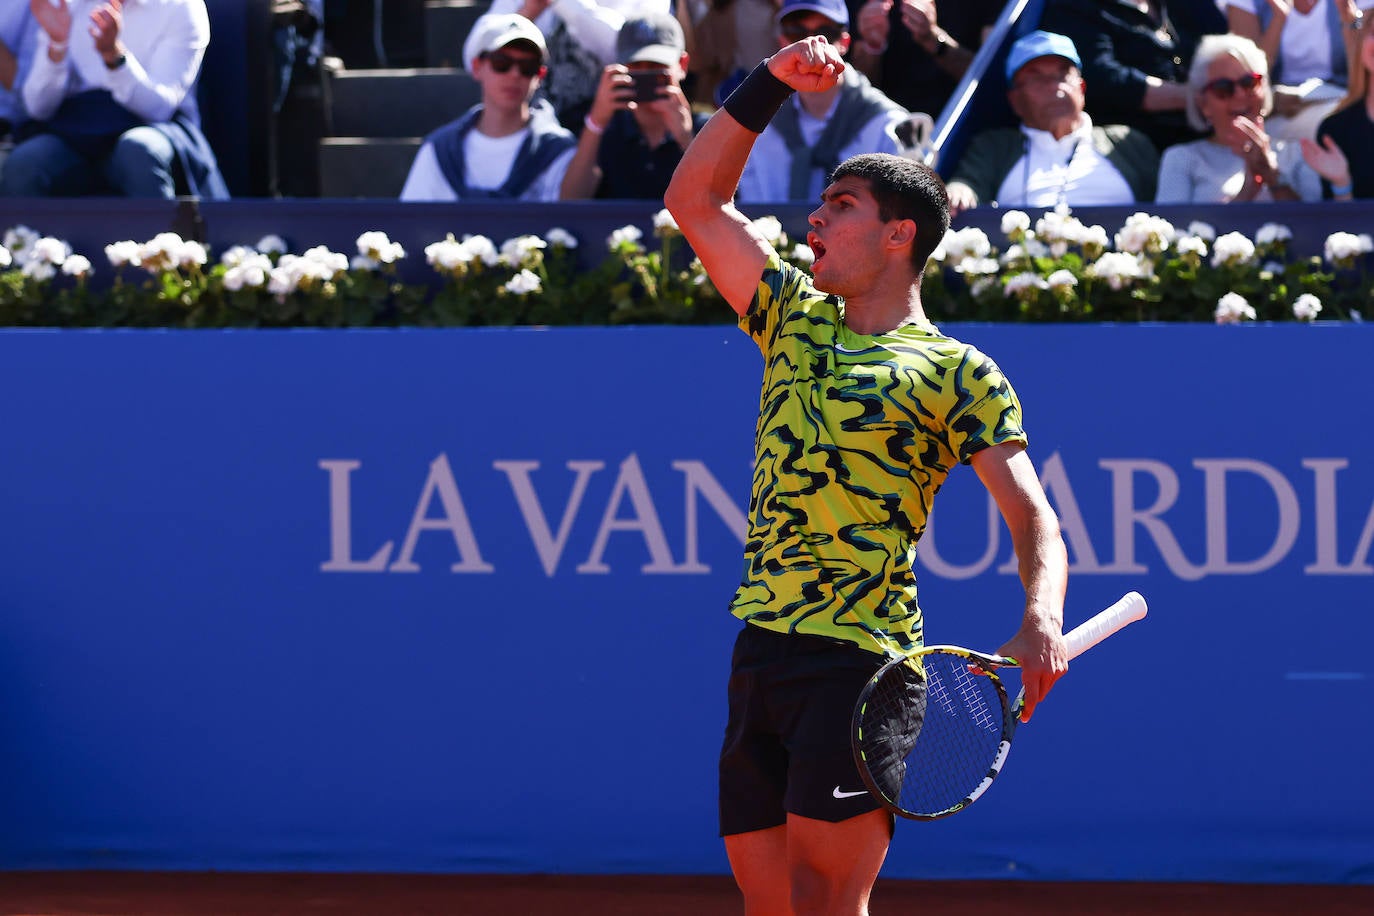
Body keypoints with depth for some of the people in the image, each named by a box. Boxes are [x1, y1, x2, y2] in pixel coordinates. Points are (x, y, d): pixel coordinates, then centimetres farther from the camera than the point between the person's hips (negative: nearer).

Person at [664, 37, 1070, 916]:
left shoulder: (956, 373, 1)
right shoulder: (794, 320, 17)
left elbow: (1032, 515, -5)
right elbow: (697, 199, 20)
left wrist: (1042, 621, -24)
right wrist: (770, 84, 10)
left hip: (859, 662, -6)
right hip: (759, 657, 6)